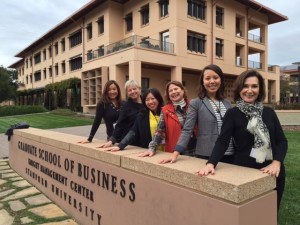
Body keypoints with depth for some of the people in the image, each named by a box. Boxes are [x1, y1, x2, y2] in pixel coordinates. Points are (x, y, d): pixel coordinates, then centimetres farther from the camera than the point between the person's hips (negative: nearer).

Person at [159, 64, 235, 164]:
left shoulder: (227, 103, 11)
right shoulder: (195, 103, -3)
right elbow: (187, 130, -7)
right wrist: (175, 154, -17)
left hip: (229, 155, 4)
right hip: (206, 156, -4)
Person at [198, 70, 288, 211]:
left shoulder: (269, 112, 6)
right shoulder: (233, 113, -5)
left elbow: (281, 140, 3)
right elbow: (222, 141, -14)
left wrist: (277, 162, -15)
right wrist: (211, 163, -29)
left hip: (272, 171, 4)